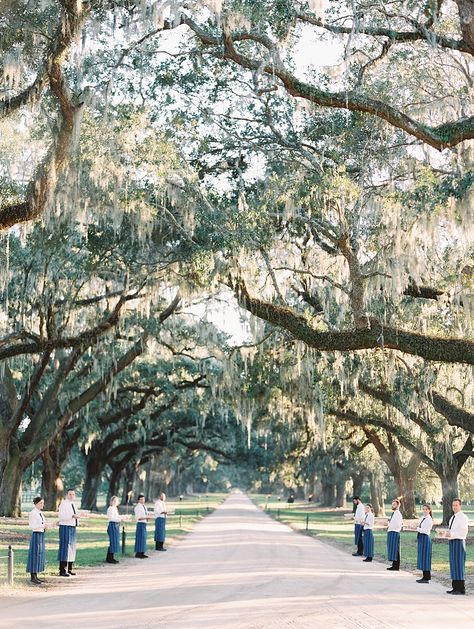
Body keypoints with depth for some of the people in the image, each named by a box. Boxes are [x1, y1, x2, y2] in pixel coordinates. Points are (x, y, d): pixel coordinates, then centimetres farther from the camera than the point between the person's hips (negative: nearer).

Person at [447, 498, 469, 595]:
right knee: (453, 565, 9)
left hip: (459, 542, -9)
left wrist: (451, 534, -22)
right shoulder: (452, 518, 18)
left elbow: (463, 532, -17)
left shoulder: (463, 517, -9)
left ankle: (461, 589, -5)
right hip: (452, 542, 9)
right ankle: (455, 587, 14)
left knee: (459, 564, -8)